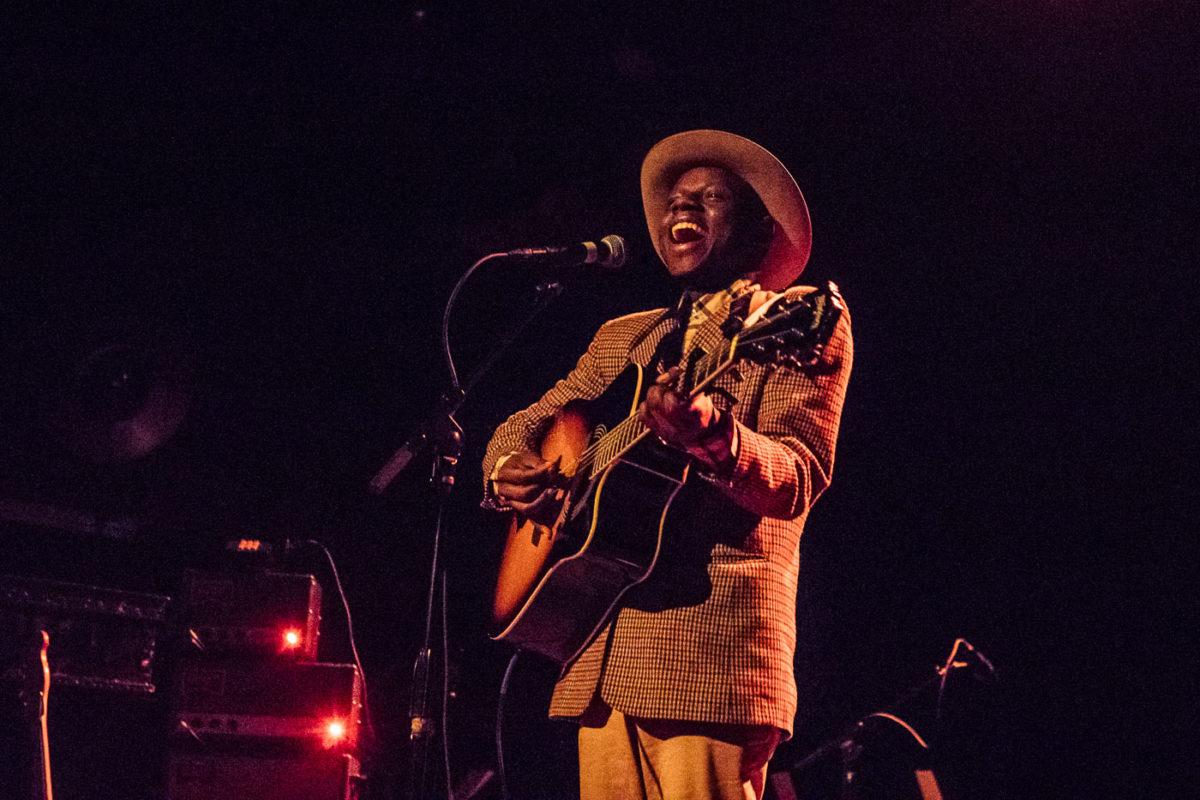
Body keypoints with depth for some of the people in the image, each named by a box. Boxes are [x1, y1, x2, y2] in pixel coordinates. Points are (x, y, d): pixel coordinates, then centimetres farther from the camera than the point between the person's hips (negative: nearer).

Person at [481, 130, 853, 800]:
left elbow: (800, 478, -9)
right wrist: (512, 473, 2)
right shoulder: (622, 338, 24)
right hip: (600, 650, 6)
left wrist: (712, 436, -30)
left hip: (712, 656, -6)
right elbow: (525, 426, 26)